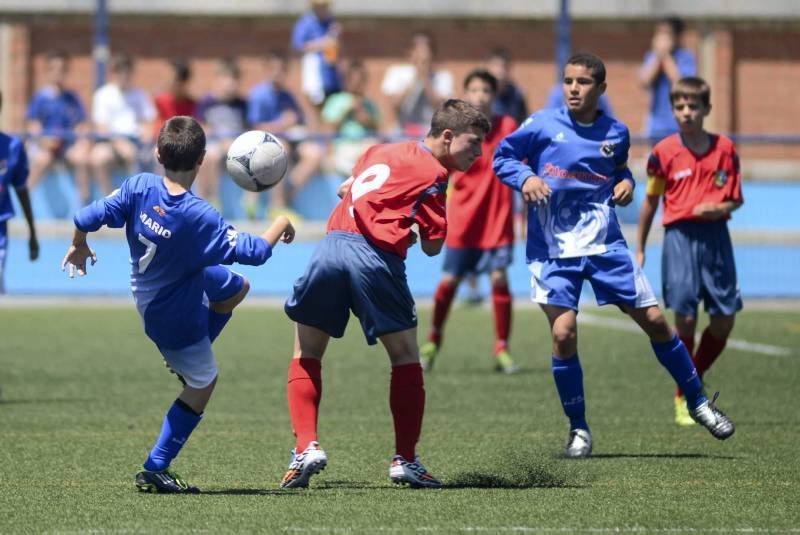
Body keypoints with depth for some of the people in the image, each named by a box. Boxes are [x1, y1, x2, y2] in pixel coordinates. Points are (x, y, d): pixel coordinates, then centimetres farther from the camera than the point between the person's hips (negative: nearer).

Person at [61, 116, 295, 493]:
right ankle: (155, 470, 11)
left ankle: (183, 360, 31)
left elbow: (87, 218, -16)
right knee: (203, 384, 11)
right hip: (176, 315, -7)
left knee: (237, 288, 23)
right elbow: (253, 252, -29)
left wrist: (79, 246, 6)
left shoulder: (140, 187, -21)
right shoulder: (199, 217, -35)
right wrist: (281, 225, -10)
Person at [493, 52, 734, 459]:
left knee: (654, 321, 3)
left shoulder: (616, 134, 4)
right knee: (564, 335, -14)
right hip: (553, 248, -2)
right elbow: (502, 156, 4)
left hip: (604, 244, 3)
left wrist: (626, 182, 0)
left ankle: (698, 402, 23)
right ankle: (578, 429, 4)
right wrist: (525, 178, -16)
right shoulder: (543, 125, -4)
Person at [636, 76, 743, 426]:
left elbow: (736, 199, 10)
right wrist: (639, 249, 11)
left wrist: (721, 208, -14)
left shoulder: (724, 149, 4)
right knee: (685, 317, -7)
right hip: (680, 236, -2)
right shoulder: (665, 152, 0)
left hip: (715, 236, 2)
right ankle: (683, 399, 6)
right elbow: (651, 201, 9)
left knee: (724, 319, 2)